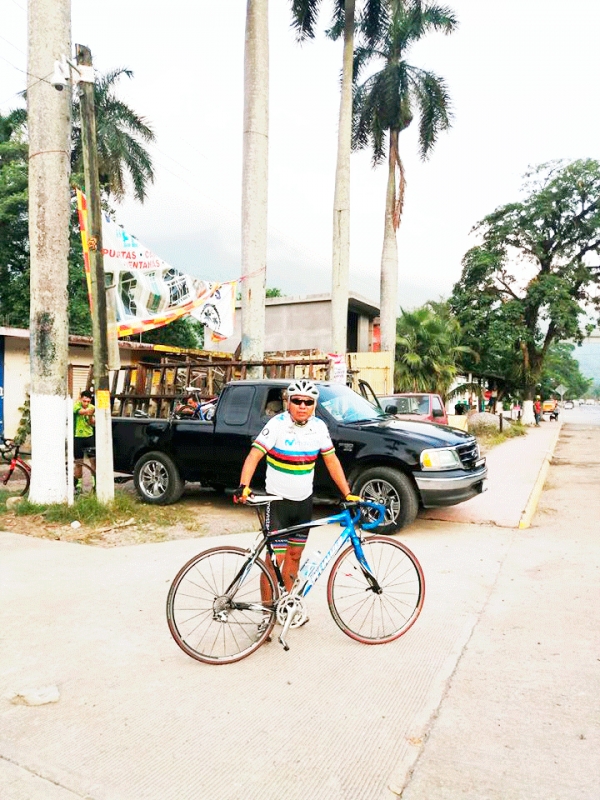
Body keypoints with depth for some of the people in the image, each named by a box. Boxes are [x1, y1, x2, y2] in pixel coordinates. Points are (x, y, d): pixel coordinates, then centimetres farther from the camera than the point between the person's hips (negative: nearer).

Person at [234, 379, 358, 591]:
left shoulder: (319, 427, -3)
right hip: (278, 501, -5)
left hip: (304, 502, 5)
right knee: (275, 558, -5)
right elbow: (254, 456, -21)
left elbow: (332, 461, 4)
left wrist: (347, 494, 0)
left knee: (294, 555, 15)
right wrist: (243, 486, -36)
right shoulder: (277, 424, -16)